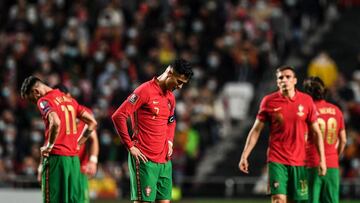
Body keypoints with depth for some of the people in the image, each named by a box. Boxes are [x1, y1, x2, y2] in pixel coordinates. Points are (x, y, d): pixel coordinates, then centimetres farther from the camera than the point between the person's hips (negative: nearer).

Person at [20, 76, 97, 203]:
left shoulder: (43, 101, -8)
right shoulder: (69, 100, 16)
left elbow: (55, 123, -27)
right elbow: (92, 123, 15)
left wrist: (49, 146, -14)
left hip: (56, 156, -7)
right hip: (74, 158, 7)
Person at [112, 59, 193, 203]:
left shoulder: (170, 97, 15)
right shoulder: (145, 91, -10)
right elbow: (118, 116, -14)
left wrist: (169, 141, 14)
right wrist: (130, 146, -13)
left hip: (164, 159, 8)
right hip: (145, 159, -8)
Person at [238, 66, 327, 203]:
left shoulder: (306, 101, 2)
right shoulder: (269, 101, -1)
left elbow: (317, 132, 6)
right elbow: (256, 130, 4)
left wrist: (322, 160, 1)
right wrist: (244, 156, -2)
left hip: (299, 161, 2)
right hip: (277, 160, -2)